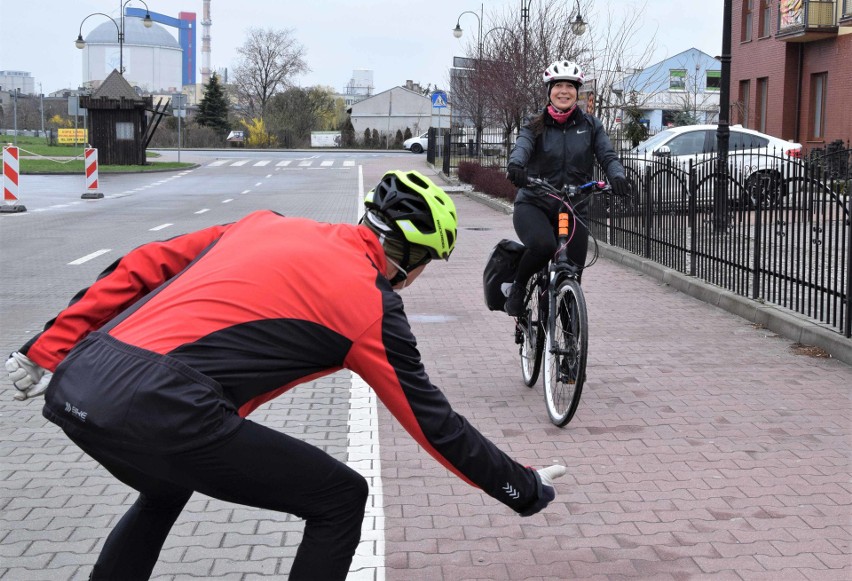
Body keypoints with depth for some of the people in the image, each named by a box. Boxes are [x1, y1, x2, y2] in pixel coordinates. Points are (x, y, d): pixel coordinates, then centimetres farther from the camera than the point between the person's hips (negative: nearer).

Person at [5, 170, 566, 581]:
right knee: (340, 499, 8)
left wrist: (47, 352, 21)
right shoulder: (370, 302, 4)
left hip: (73, 384, 8)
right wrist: (525, 489, 21)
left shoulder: (269, 225, 20)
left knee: (165, 491, 39)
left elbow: (142, 268, 18)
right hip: (155, 410, -8)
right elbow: (432, 420, 9)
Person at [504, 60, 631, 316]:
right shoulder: (535, 126, 1)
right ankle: (518, 287, -4)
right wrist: (515, 165, -43)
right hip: (534, 204, -2)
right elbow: (521, 148, -19)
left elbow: (607, 155, -6)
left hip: (573, 209, 2)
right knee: (543, 246, -34)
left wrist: (617, 176, -29)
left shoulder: (590, 125, 6)